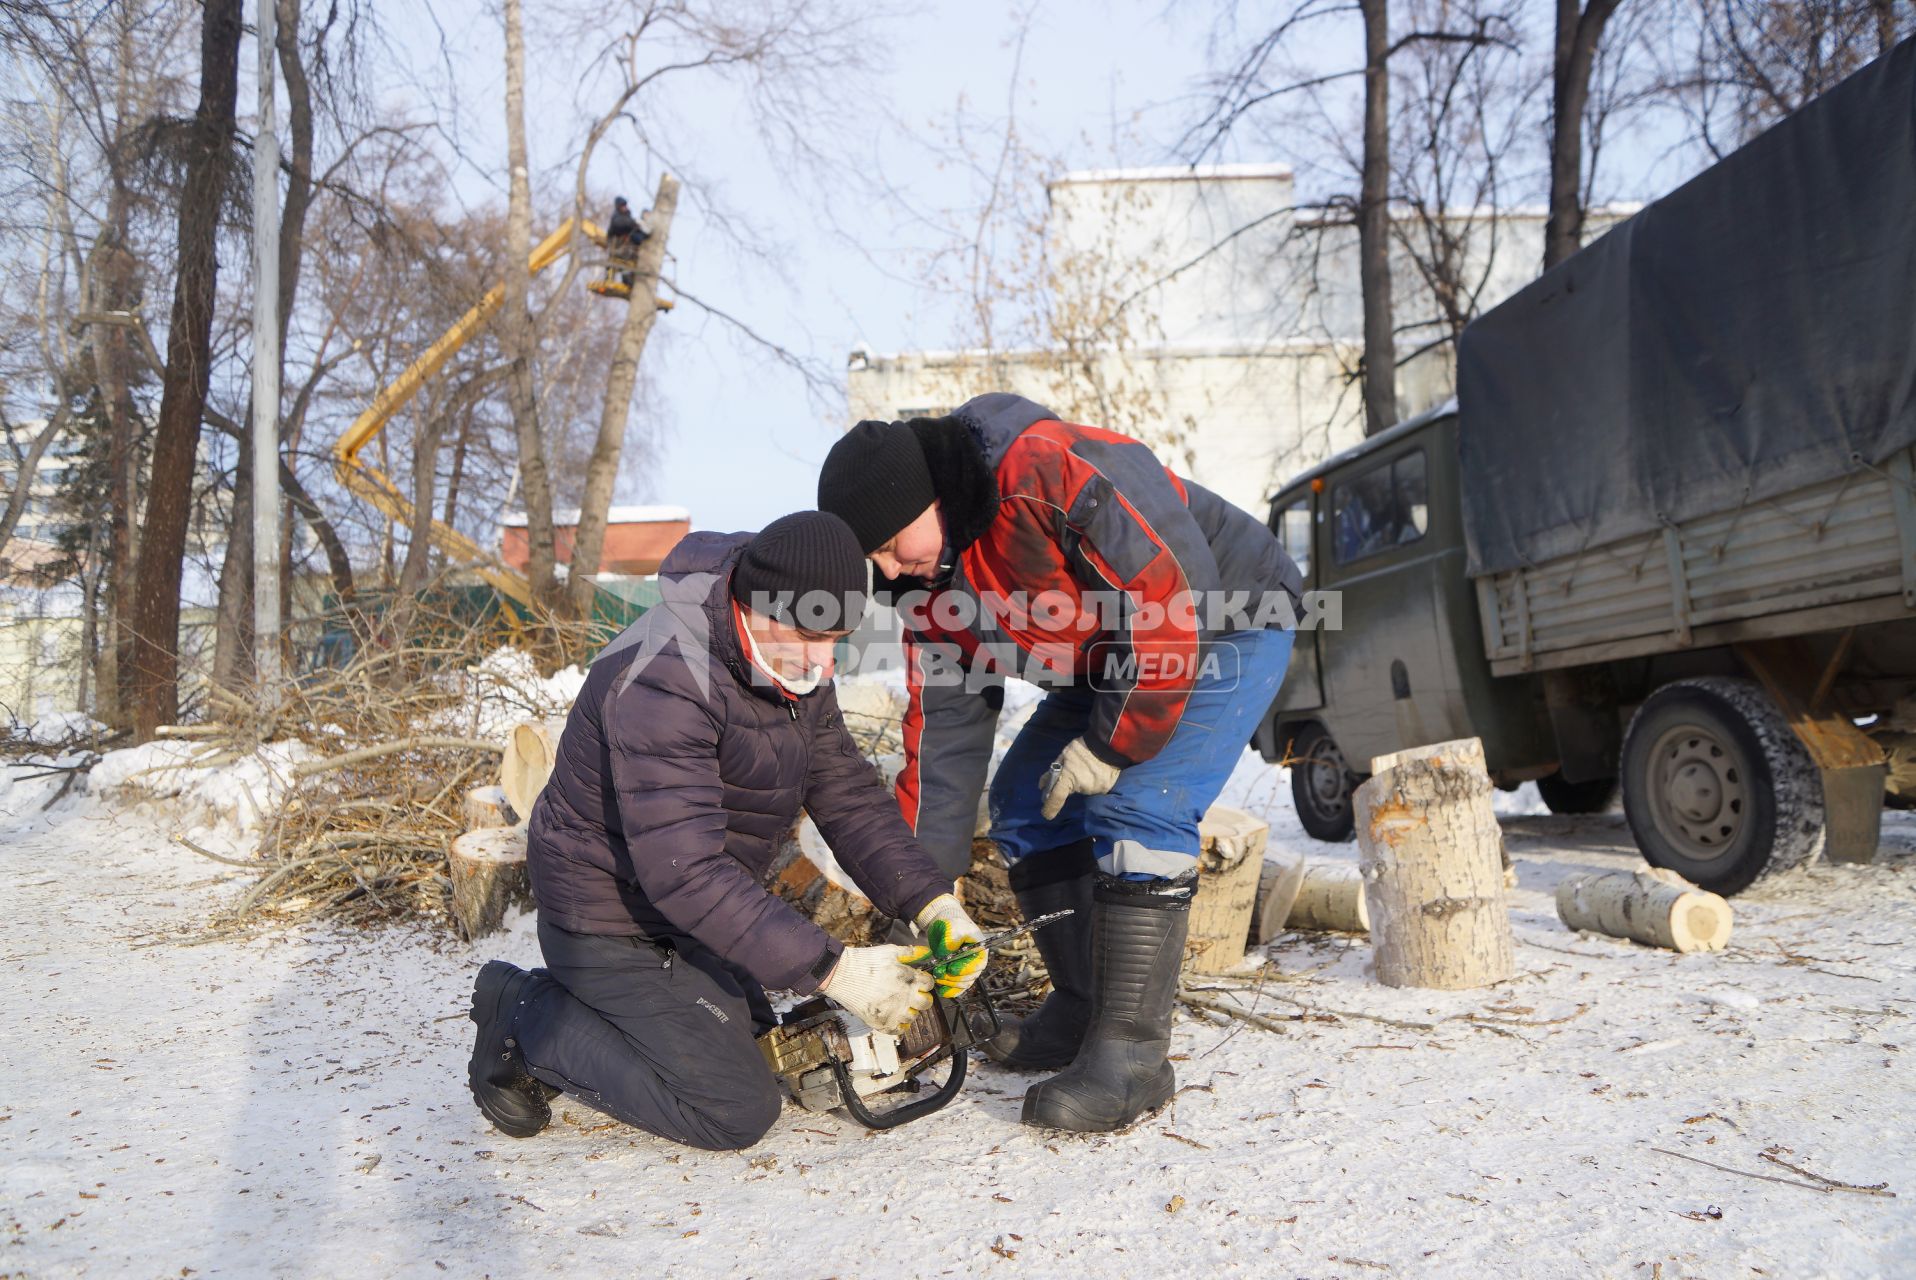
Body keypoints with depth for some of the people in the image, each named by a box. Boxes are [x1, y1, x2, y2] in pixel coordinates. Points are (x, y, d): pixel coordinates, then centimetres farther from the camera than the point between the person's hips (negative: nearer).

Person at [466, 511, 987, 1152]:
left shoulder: (794, 662, -4)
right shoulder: (663, 678, -33)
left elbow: (847, 792, -1)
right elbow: (683, 870, -37)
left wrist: (933, 900, -15)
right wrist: (831, 968, -38)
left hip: (696, 908, 9)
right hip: (615, 922, -9)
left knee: (763, 1048, 22)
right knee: (737, 1111, -7)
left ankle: (574, 1004, 22)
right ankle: (525, 1020, 3)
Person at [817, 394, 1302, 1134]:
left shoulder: (1052, 471, -33)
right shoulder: (931, 576, -5)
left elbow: (1176, 592, -33)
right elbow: (944, 722, -1)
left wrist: (1112, 744, -24)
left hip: (1227, 632, -9)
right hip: (1109, 665, 9)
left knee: (1137, 812, -23)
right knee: (1024, 799, 5)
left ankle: (1131, 1055, -16)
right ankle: (1082, 1011, 15)